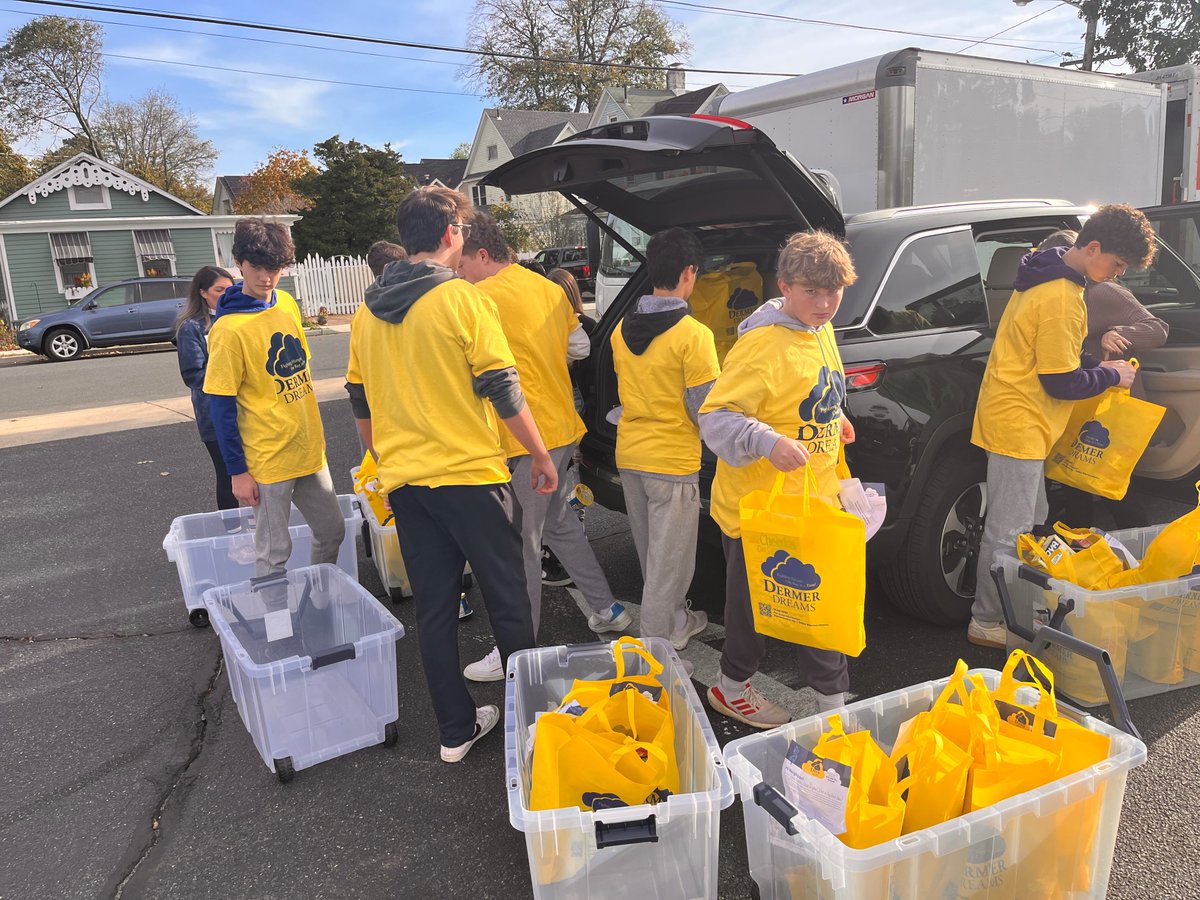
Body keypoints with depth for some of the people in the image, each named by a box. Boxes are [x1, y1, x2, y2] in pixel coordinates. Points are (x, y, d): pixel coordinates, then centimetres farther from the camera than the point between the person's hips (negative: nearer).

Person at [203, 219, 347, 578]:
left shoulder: (287, 303, 3)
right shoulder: (229, 329, -17)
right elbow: (221, 407, -14)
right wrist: (237, 472, -14)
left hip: (309, 450, 7)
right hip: (268, 461, -7)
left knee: (333, 532, 17)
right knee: (274, 555, 3)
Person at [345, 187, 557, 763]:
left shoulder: (368, 314, 9)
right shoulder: (463, 299, -11)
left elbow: (362, 401, 15)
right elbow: (503, 390, -12)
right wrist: (541, 456, -2)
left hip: (404, 481, 6)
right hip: (469, 476, -6)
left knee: (433, 608, 12)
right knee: (507, 600, 10)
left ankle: (456, 730, 22)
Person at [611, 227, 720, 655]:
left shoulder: (621, 329, 2)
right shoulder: (693, 335, -18)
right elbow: (704, 410, -14)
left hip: (629, 456, 7)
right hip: (673, 461, -7)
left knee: (651, 555, 21)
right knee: (668, 561, 6)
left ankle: (675, 621, 39)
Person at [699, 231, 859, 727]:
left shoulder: (821, 331, 6)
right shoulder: (763, 343, -22)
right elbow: (716, 416, -26)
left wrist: (833, 419, 14)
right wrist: (768, 442, -40)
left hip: (814, 498, 8)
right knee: (754, 601, 9)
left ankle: (833, 698, 33)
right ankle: (731, 687, 33)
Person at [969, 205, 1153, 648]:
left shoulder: (1048, 275, 11)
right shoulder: (1062, 298, -22)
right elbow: (1061, 383, -20)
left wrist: (1095, 365, 8)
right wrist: (1110, 375, -3)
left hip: (1013, 416, 11)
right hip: (1019, 424, -11)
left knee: (1030, 524, 19)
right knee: (1008, 531, -2)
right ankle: (987, 623, 10)